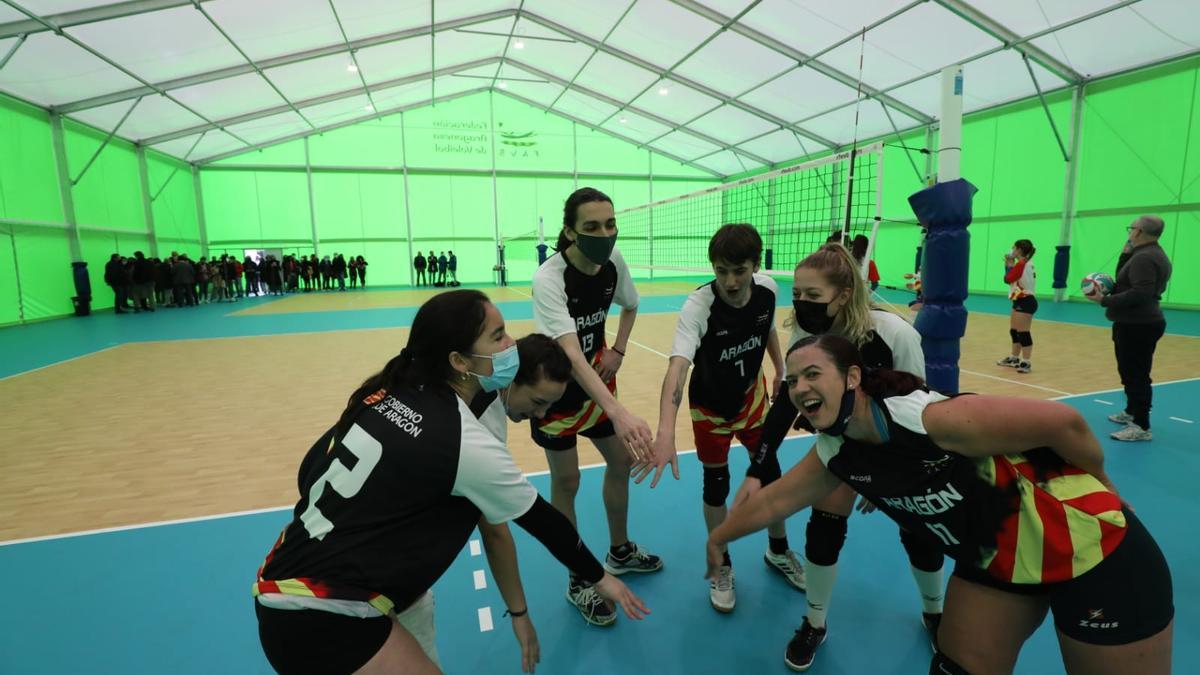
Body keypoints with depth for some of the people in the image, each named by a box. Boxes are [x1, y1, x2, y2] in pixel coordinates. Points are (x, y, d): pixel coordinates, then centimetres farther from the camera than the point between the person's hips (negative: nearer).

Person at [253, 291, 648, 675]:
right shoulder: (466, 443, -20)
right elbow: (541, 519, -8)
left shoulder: (390, 391, -2)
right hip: (319, 621, -8)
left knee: (416, 605, 28)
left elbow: (311, 469, 6)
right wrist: (599, 578, 7)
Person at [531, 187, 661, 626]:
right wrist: (619, 413, -55)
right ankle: (577, 582, 24)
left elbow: (630, 306, 10)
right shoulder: (549, 280, -31)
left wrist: (618, 350, -6)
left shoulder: (613, 261, -11)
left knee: (623, 461, 15)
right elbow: (570, 354, -44)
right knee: (566, 481, 2)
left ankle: (620, 552, 40)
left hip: (597, 379, 7)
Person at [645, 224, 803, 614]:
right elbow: (678, 366, -48)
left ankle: (779, 551, 42)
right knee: (716, 486, 6)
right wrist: (666, 432, -60)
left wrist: (780, 370, 7)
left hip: (753, 396, 4)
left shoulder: (768, 289, -18)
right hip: (710, 407, -4)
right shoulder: (699, 305, -33)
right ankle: (722, 567, 32)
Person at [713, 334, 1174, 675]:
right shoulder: (835, 454, -12)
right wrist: (718, 540, 11)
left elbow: (1064, 422, -23)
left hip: (1088, 546, -5)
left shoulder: (932, 419, -34)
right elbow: (771, 502, 1)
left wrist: (1099, 492, -4)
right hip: (994, 560, 6)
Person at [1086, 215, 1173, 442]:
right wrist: (1125, 256, 9)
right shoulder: (1153, 254, 16)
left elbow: (1141, 293, -28)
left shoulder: (1144, 258, -19)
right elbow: (1124, 281, 15)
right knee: (1131, 372, 23)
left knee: (1135, 375, -7)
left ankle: (1141, 427, -3)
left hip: (1137, 326, -11)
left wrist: (1106, 301, -24)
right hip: (1139, 323, 11)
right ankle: (1132, 412, 37)